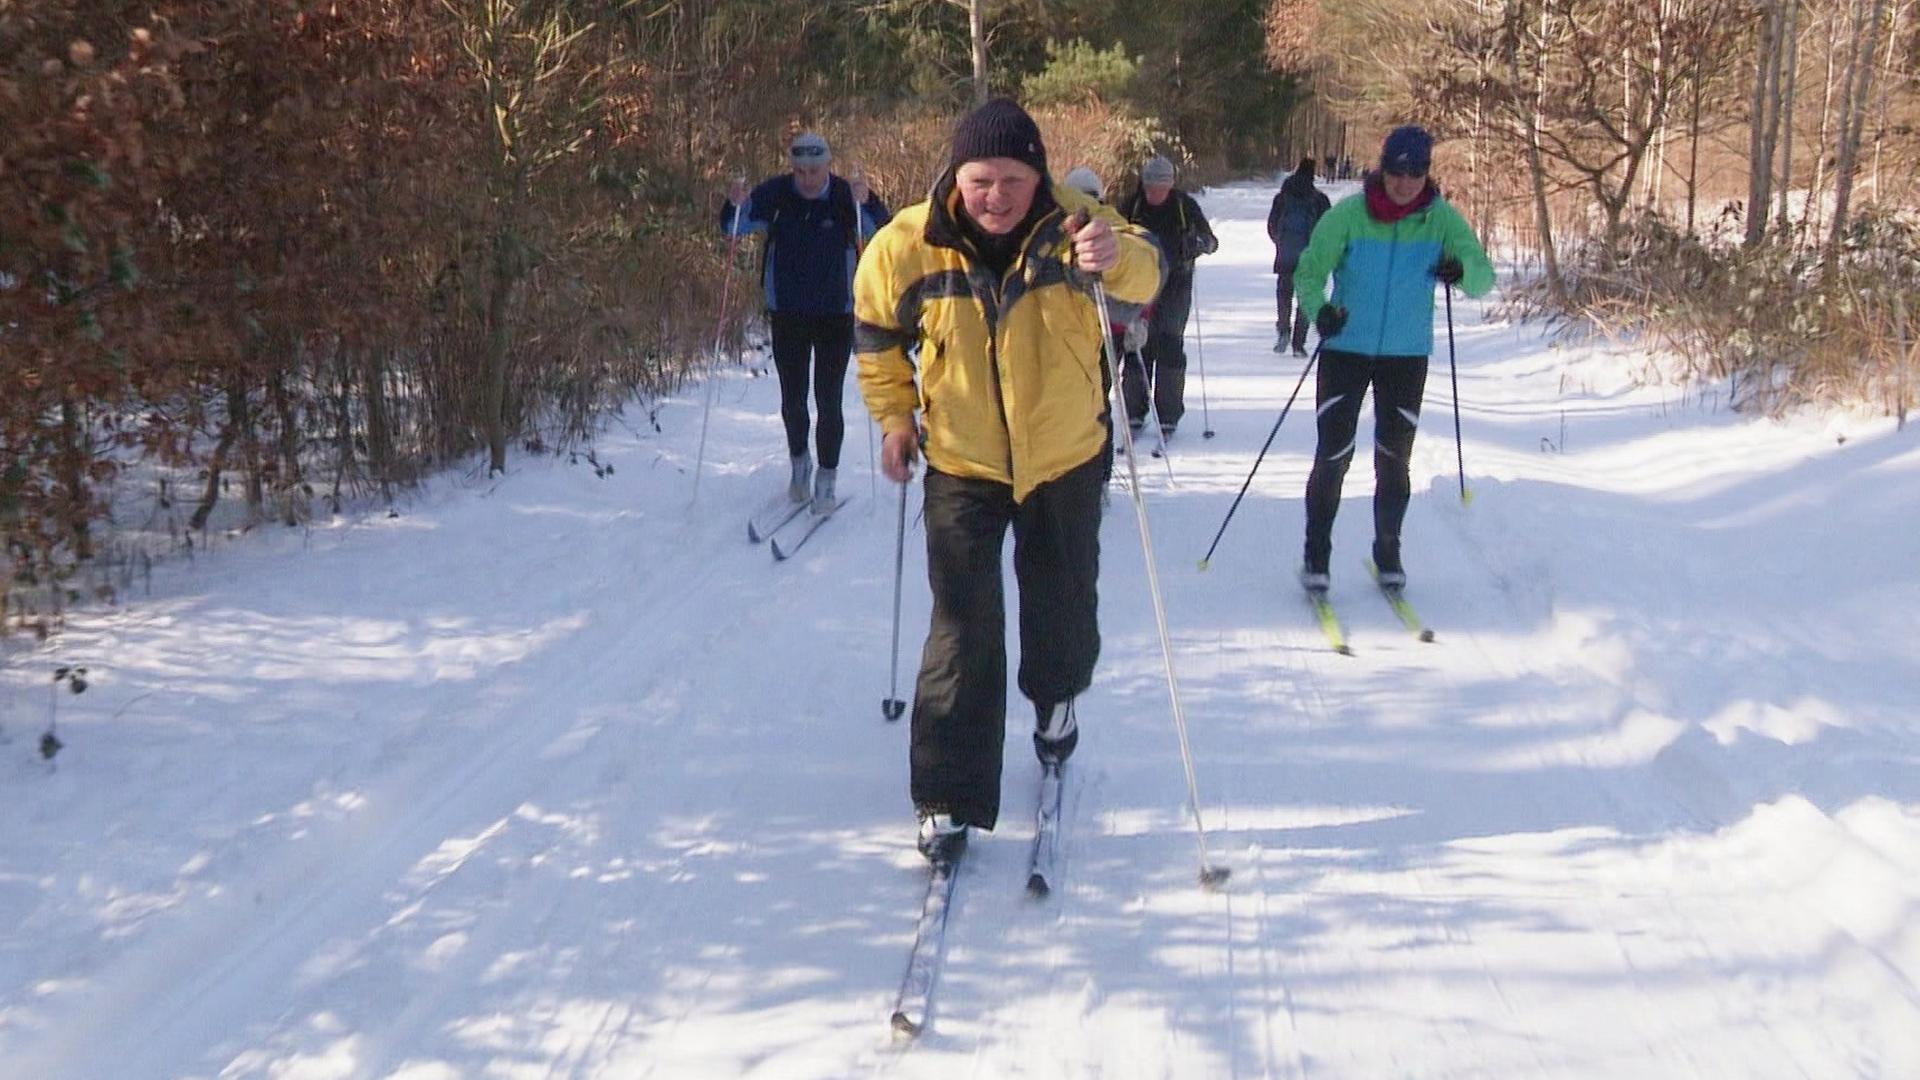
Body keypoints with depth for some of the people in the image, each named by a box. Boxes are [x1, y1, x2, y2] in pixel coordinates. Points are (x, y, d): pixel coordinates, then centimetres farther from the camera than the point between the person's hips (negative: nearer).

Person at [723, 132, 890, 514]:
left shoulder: (845, 196, -11)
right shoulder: (776, 194, -8)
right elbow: (733, 228, -6)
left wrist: (865, 203, -42)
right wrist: (736, 205, -28)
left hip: (836, 315, -2)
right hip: (787, 314, 2)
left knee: (828, 401, -2)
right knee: (792, 399, 10)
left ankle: (826, 478, 12)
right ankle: (799, 461, 34)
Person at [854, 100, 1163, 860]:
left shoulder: (1072, 226, -18)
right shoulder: (907, 246, -16)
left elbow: (1139, 280, -36)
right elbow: (877, 331, 3)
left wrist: (1116, 257, -57)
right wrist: (893, 415, 1)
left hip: (1065, 460, 1)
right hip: (961, 464, -1)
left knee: (1062, 601, 20)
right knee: (964, 631, -5)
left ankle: (1056, 698, 52)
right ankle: (949, 796, 5)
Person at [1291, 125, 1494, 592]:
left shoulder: (1441, 219, -5)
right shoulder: (1348, 215, -11)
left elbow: (1485, 276, -6)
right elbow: (1309, 272, -7)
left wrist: (1463, 270, -30)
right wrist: (1318, 309, -28)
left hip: (1407, 356, 2)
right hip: (1346, 349, -2)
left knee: (1395, 460, 9)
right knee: (1333, 454, -5)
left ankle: (1388, 553, 25)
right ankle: (1316, 557, 7)